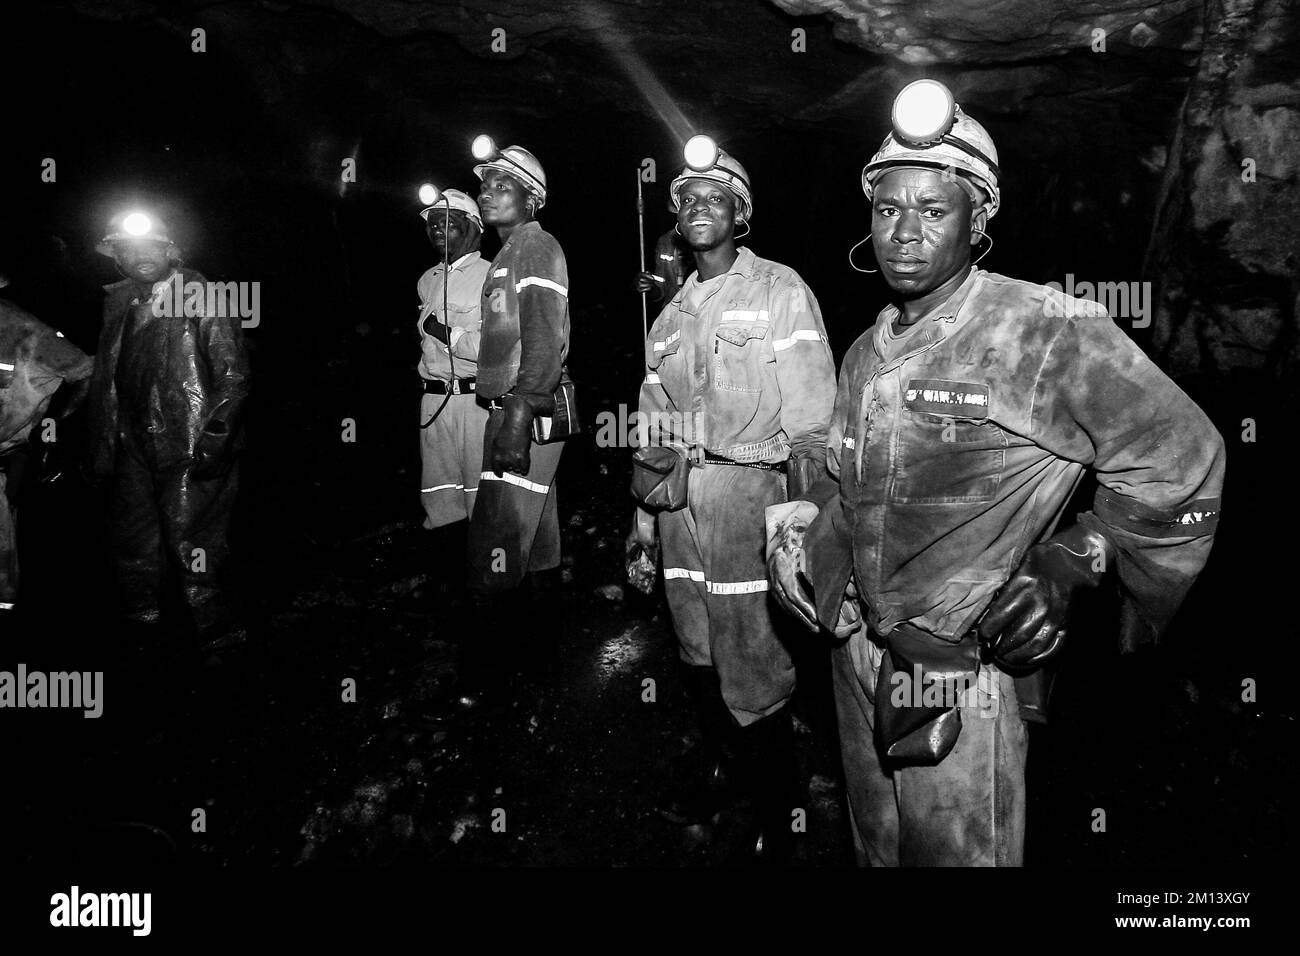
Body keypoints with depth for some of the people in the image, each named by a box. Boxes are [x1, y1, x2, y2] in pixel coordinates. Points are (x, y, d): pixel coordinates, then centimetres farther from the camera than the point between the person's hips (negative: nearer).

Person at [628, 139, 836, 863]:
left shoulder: (781, 290, 0)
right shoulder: (671, 315, 18)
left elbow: (812, 411, -7)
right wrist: (645, 511, 17)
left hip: (747, 489, -6)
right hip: (679, 496, 6)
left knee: (754, 665, -3)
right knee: (699, 652, 14)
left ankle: (778, 811, 14)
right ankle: (725, 770, 34)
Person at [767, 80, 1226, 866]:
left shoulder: (1046, 333, -16)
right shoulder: (867, 352, 6)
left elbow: (1182, 460, -11)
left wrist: (1069, 574, -10)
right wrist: (799, 539, 3)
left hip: (962, 671, -6)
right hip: (858, 651, 7)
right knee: (879, 846, 23)